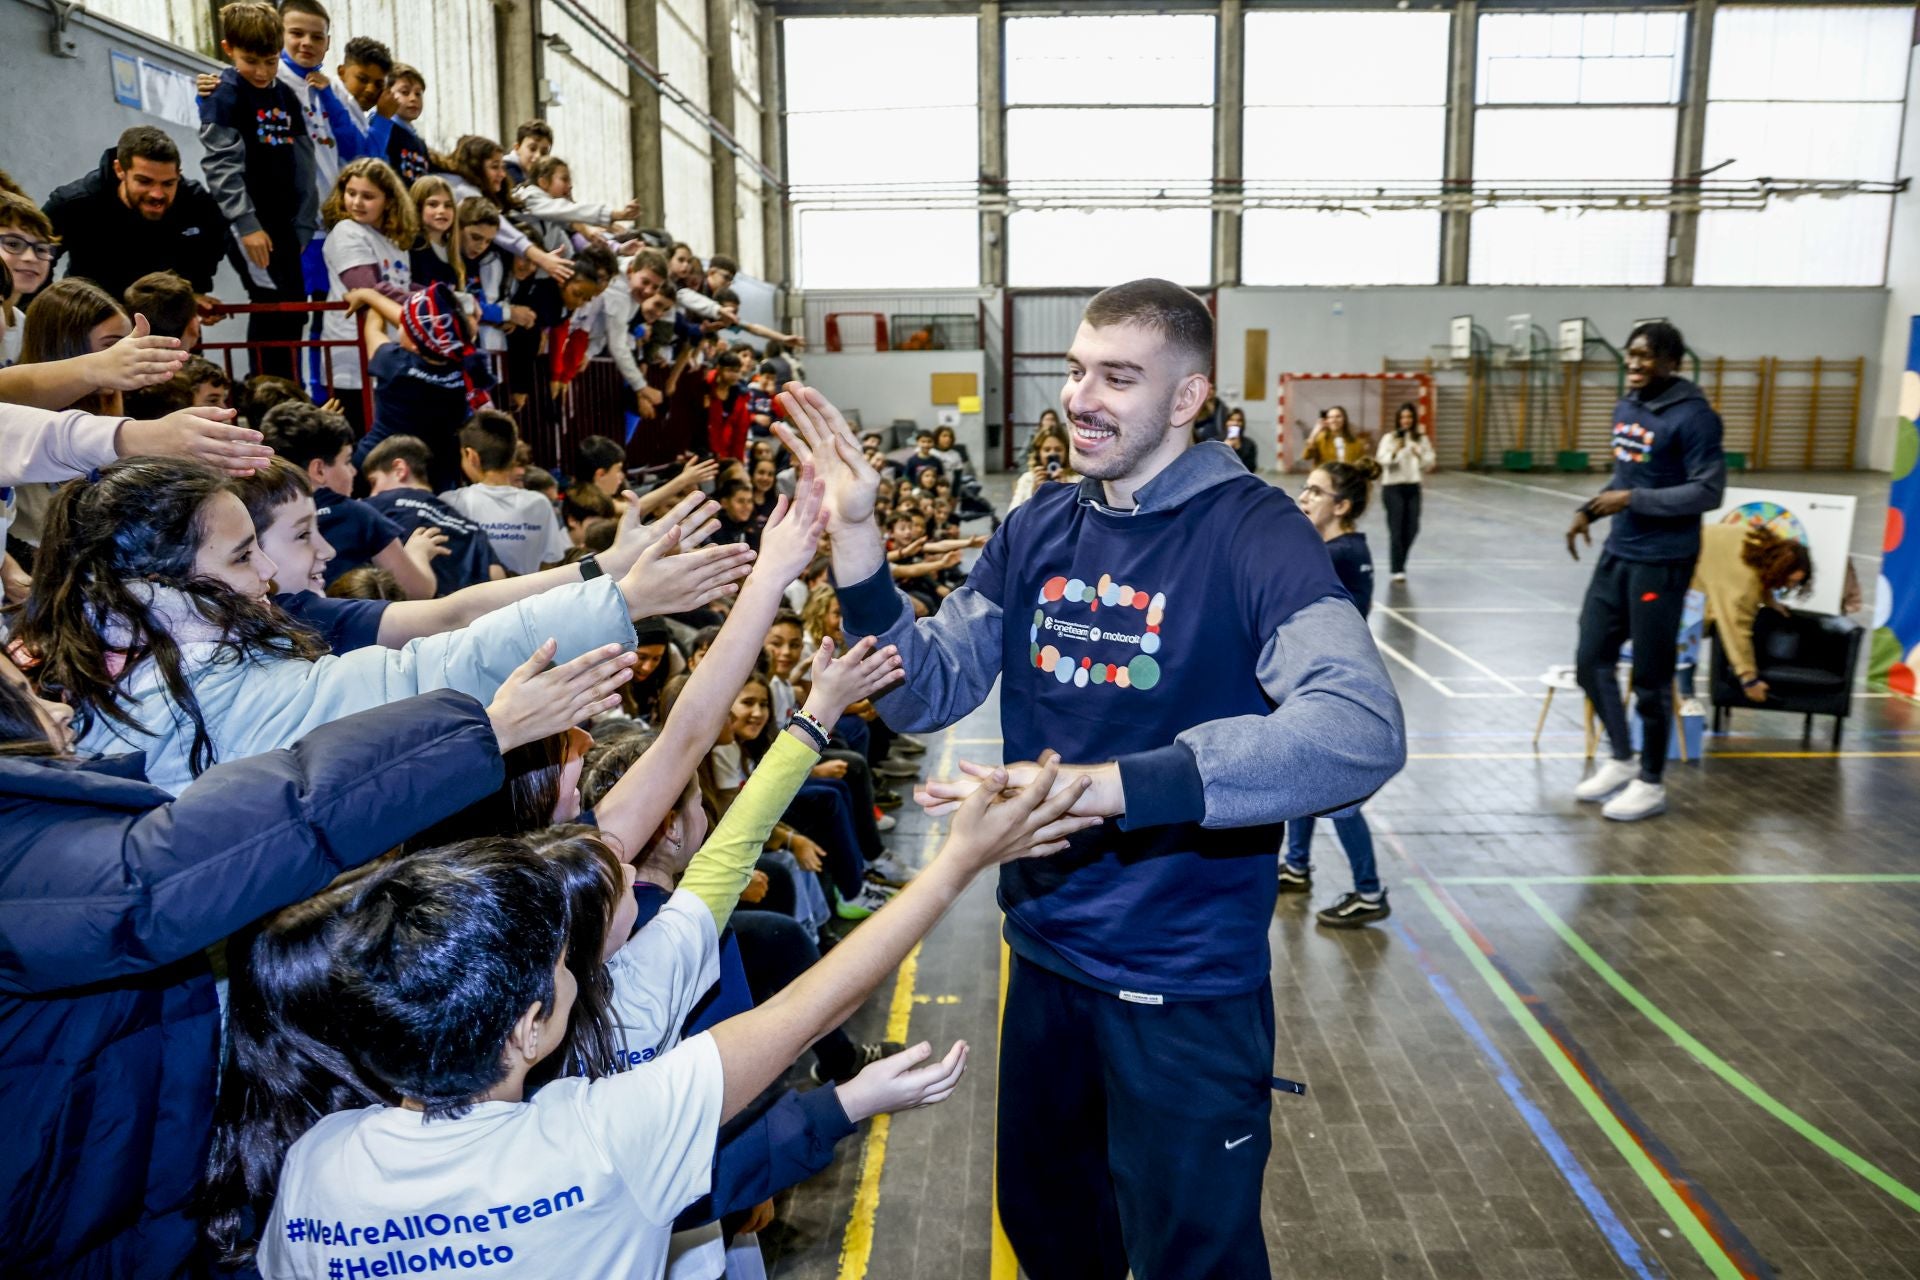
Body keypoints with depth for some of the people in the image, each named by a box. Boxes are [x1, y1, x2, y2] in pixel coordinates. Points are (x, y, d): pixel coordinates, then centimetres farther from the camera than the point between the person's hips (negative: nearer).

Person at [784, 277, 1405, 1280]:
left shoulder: (1252, 534, -17)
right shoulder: (1037, 531, 0)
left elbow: (1360, 729, -32)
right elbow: (925, 694, -1)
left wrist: (1098, 784, -41)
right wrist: (854, 534, -15)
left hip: (1186, 980, -5)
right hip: (1045, 952, 6)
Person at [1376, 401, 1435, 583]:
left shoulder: (1422, 439, 7)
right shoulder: (1389, 438, -2)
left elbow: (1429, 465, 6)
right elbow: (1382, 461, -12)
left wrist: (1419, 455, -12)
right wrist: (1395, 451, -28)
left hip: (1413, 487, 4)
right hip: (1393, 487, -4)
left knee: (1412, 528, 5)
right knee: (1396, 529, -6)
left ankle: (1399, 562, 27)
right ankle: (1397, 569, 0)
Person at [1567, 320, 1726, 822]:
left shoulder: (1692, 416, -14)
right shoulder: (1625, 409, 8)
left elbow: (1709, 492, -17)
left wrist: (1633, 500, -19)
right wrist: (1589, 511, 7)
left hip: (1662, 563, -8)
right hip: (1616, 554, 8)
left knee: (1651, 675, 2)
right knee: (1592, 659, 12)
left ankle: (1651, 783, 18)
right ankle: (1621, 759, 30)